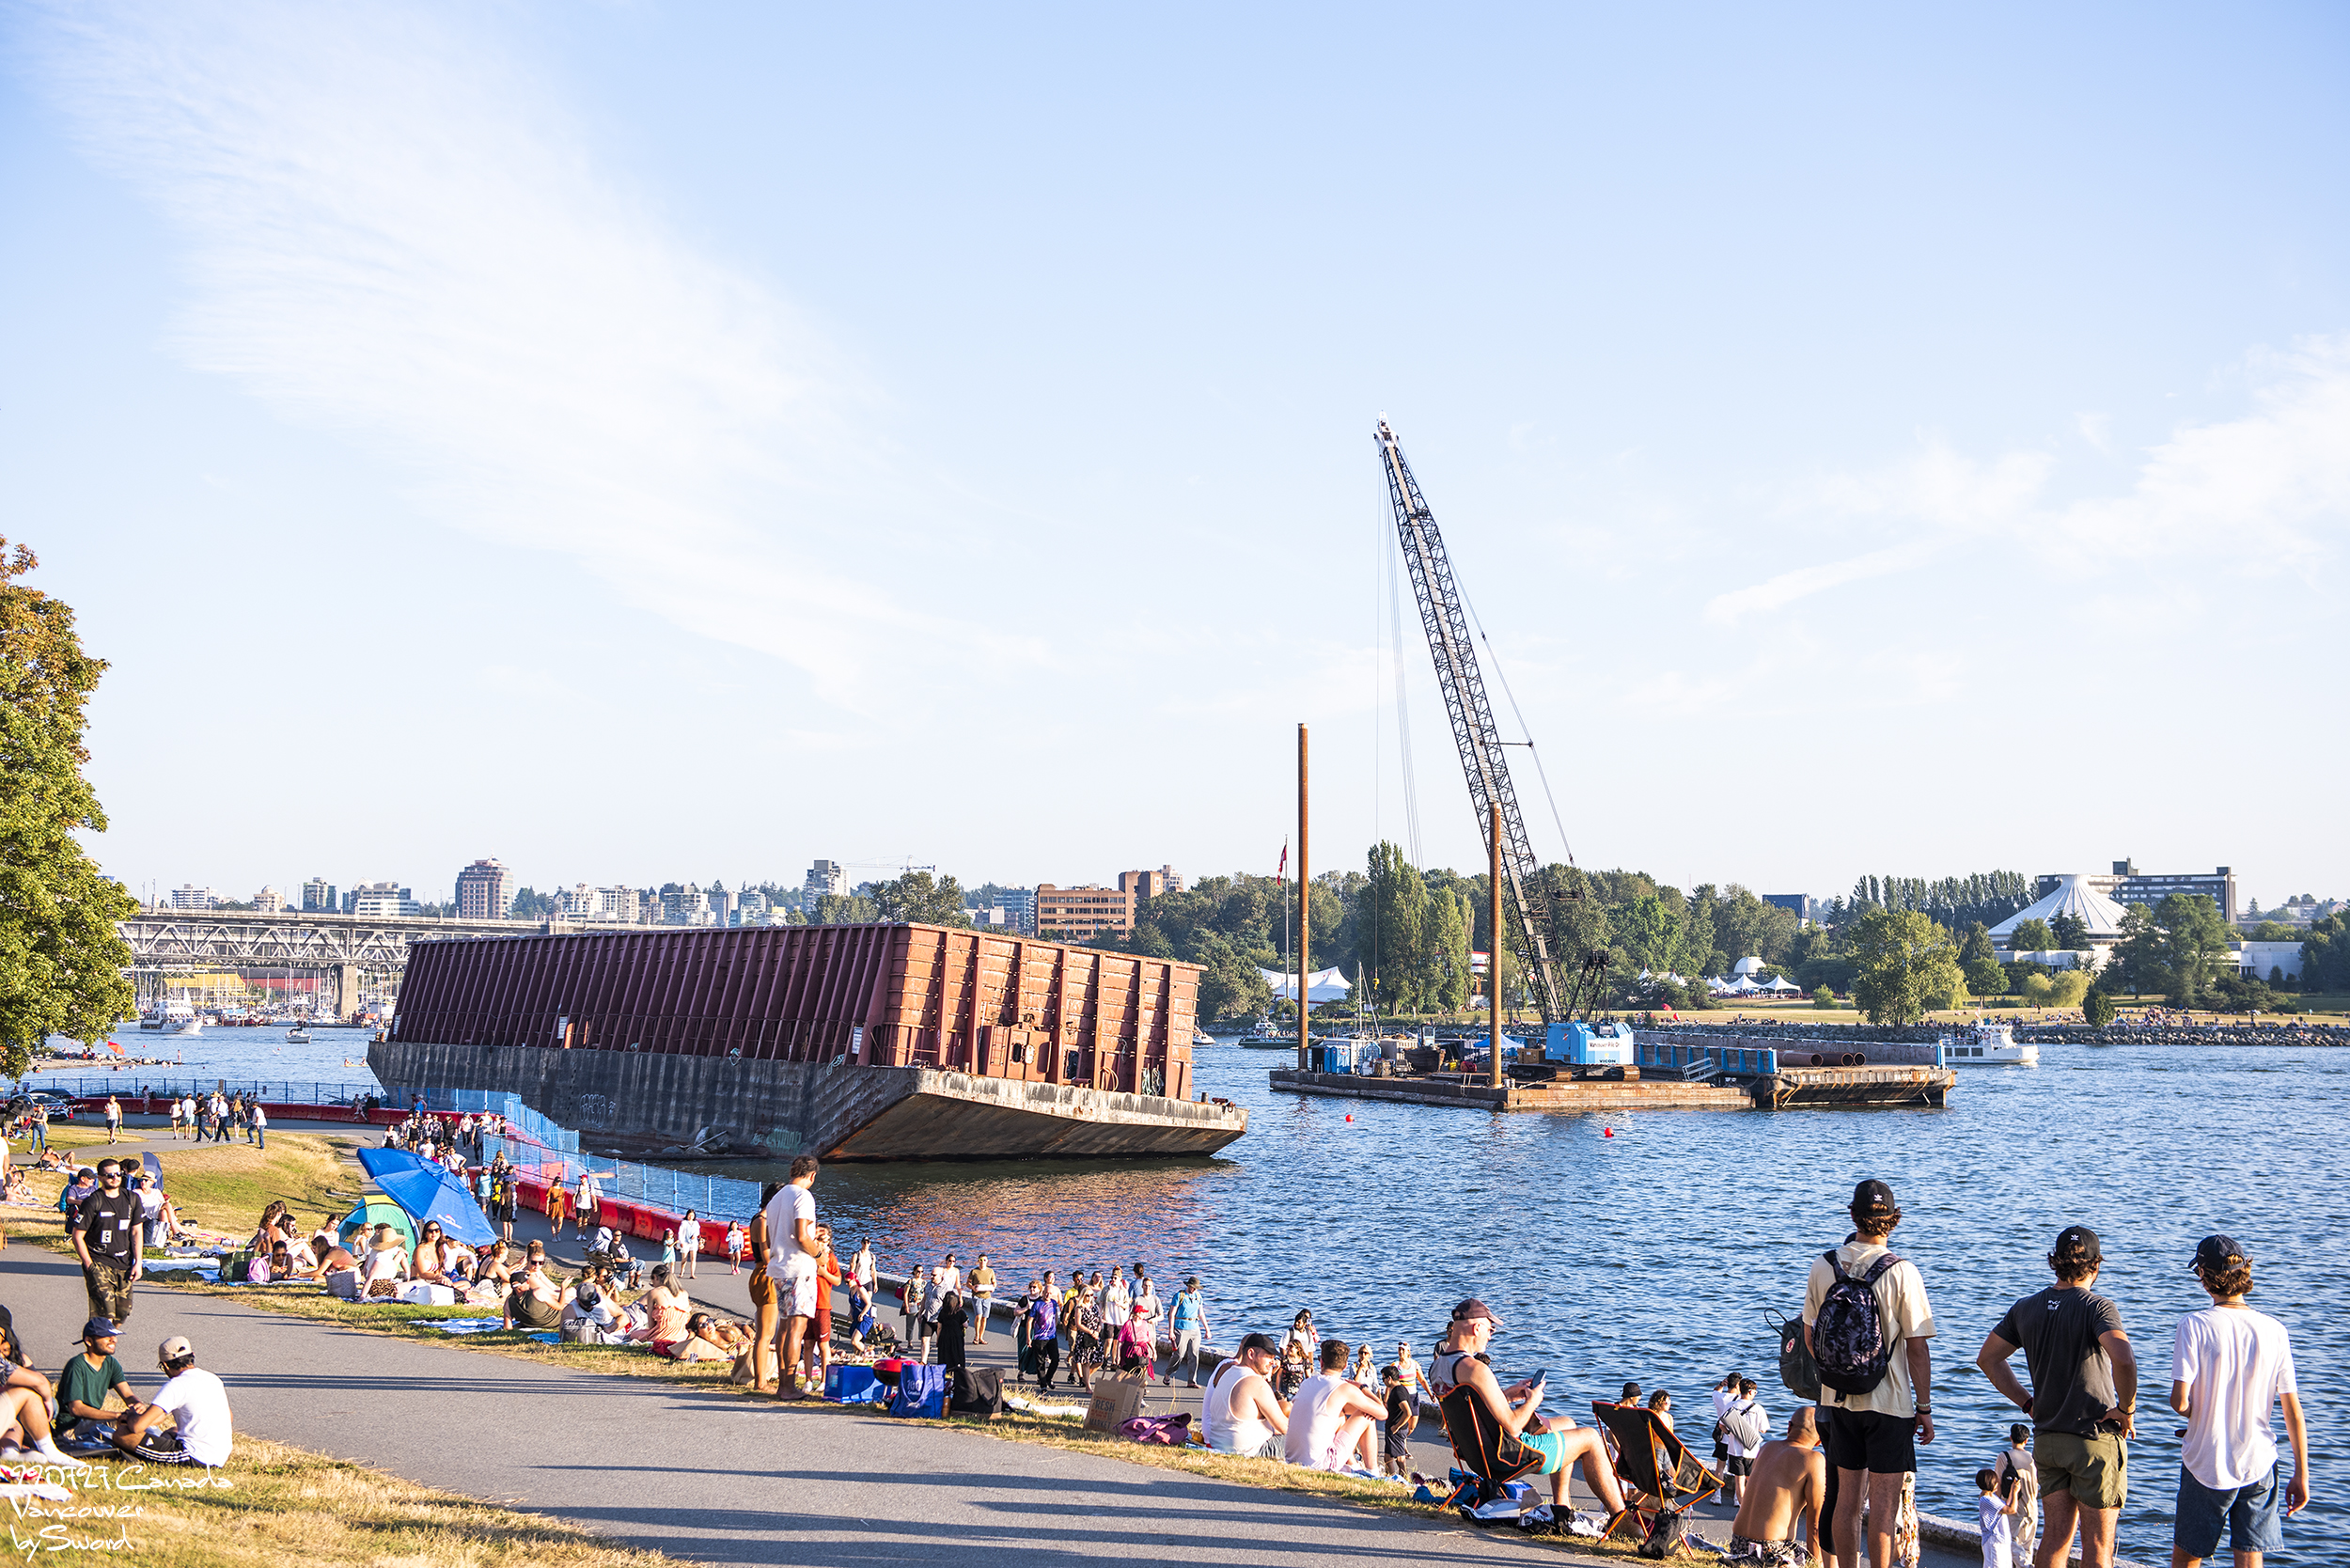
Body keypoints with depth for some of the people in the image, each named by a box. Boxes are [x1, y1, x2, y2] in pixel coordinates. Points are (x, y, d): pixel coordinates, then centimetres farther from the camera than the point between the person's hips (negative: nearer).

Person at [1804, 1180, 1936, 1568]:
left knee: (1847, 1499, 12)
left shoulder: (1823, 1266, 0)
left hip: (1839, 1400, 4)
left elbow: (1809, 1337, 9)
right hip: (1889, 1404, -4)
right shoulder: (1902, 1272, -13)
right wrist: (1925, 1409, -4)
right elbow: (1917, 1347, -12)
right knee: (1883, 1504, -1)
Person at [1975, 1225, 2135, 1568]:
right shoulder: (2098, 1307, -14)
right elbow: (2123, 1360, -31)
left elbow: (1988, 1358, 13)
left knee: (2057, 1535, 12)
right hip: (2097, 1439, -5)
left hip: (2047, 1437, 5)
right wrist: (2126, 1410, -15)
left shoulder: (2026, 1308, 5)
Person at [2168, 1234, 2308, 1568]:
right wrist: (2301, 1475, 6)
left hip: (2207, 1465, -3)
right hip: (2259, 1465, 3)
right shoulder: (2273, 1330, -4)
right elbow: (2293, 1411, -1)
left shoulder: (2195, 1326, -13)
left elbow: (2180, 1402, -19)